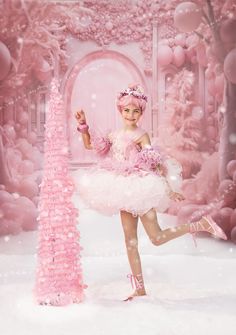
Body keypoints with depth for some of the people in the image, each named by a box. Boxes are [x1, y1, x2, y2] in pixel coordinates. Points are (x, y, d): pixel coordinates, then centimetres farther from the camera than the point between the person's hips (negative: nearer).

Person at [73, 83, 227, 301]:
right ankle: (140, 289, 15)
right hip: (125, 191, 6)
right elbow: (90, 145, 15)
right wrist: (83, 125, 2)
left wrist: (169, 189, -15)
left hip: (141, 188, -6)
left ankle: (202, 225, 9)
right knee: (130, 239, 7)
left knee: (157, 238, -9)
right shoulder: (115, 135, 10)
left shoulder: (142, 136, -8)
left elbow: (156, 164, -12)